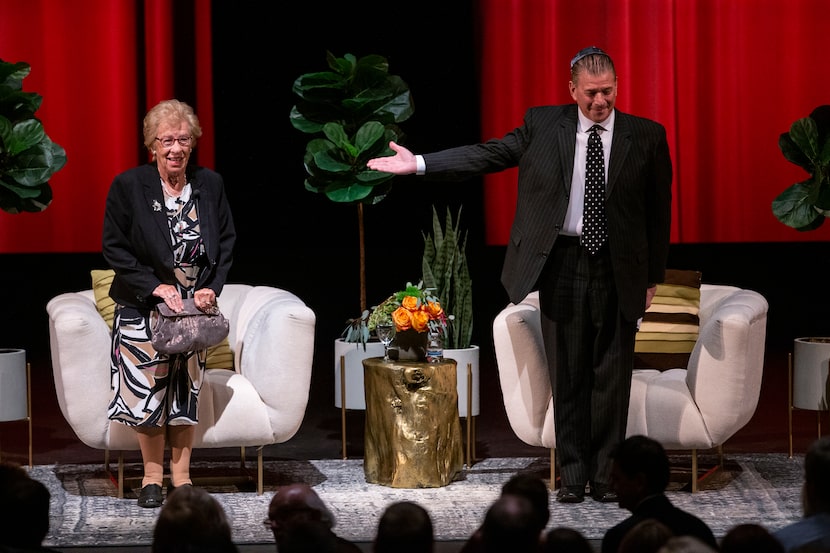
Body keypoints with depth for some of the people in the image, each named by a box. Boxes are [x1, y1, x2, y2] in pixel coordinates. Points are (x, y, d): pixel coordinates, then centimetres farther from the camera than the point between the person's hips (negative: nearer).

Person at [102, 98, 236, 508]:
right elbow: (114, 248, -8)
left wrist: (212, 288, -5)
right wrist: (155, 287, -15)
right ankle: (152, 476, 11)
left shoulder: (210, 185, 1)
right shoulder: (128, 186, -9)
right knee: (147, 389, -2)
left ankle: (181, 474, 14)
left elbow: (227, 242, 9)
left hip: (194, 306, 3)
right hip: (143, 307, -3)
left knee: (186, 391, 5)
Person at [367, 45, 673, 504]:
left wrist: (653, 276, 7)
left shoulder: (646, 137, 2)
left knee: (611, 376, 3)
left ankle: (605, 475, 12)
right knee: (567, 376, 5)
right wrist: (419, 164, -6)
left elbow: (659, 208, 7)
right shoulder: (543, 125, 3)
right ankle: (573, 475, 13)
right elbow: (488, 156, 2)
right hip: (561, 266, 0)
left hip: (617, 270, 0)